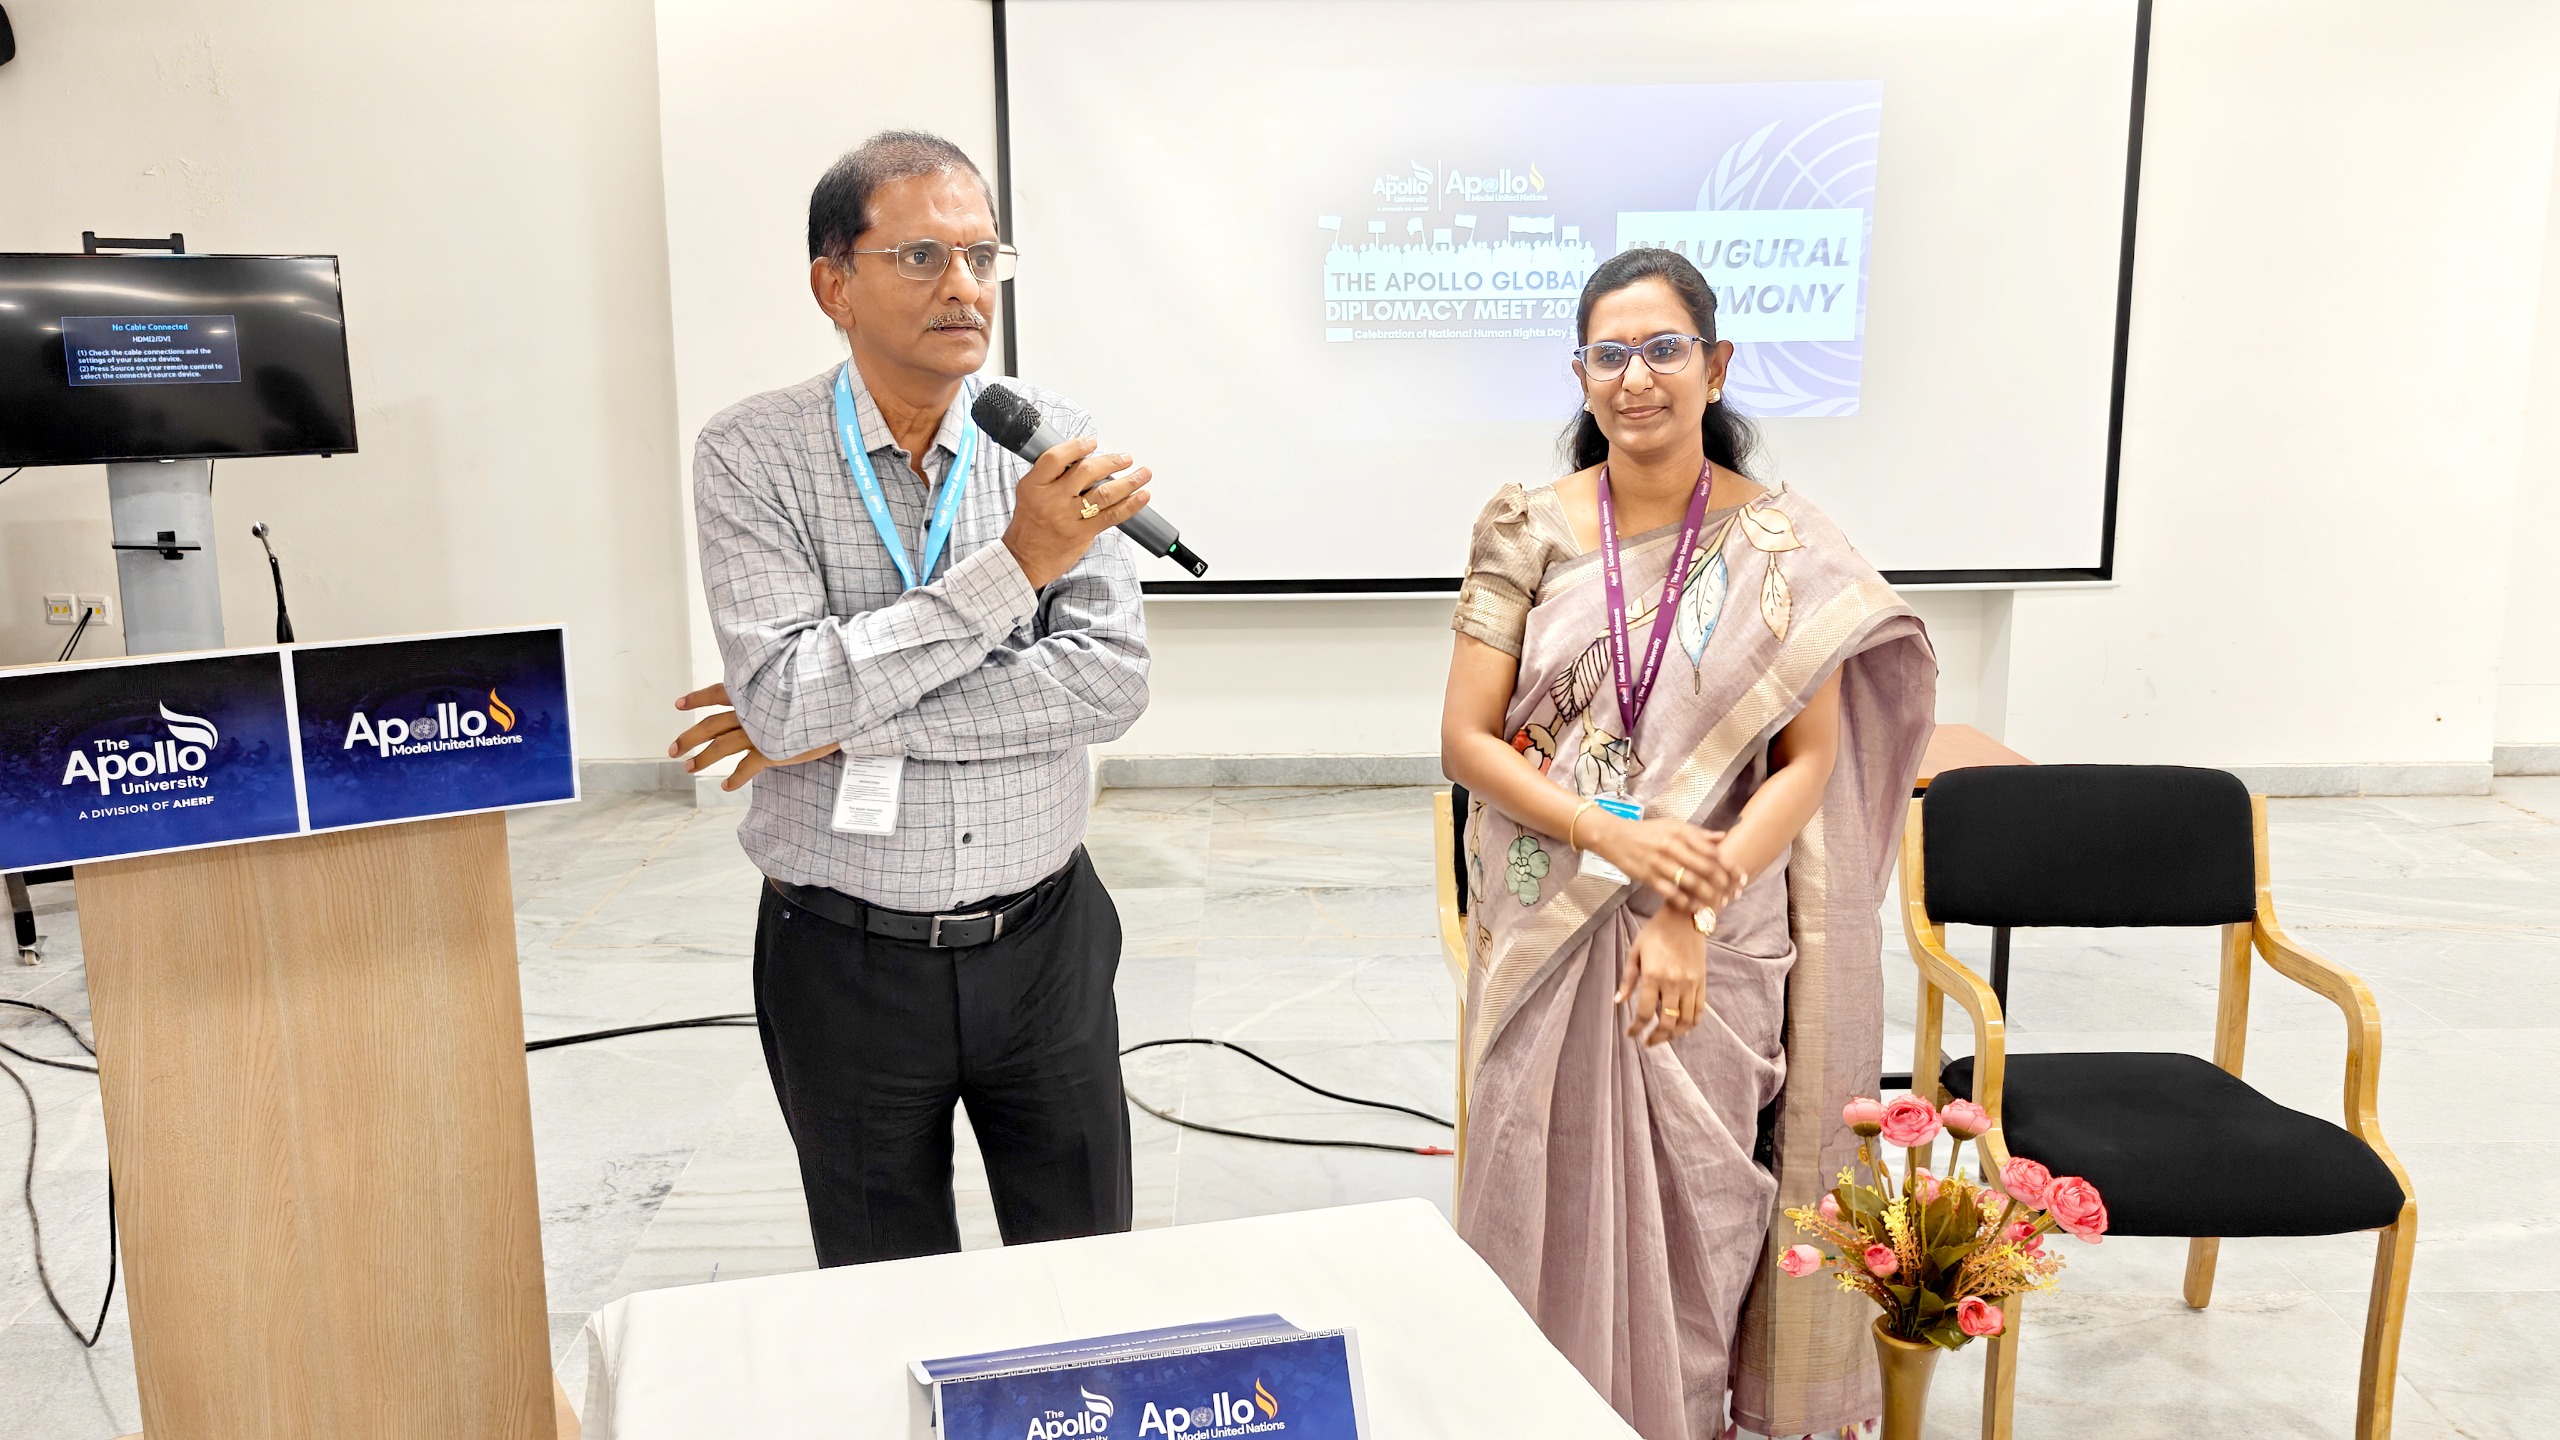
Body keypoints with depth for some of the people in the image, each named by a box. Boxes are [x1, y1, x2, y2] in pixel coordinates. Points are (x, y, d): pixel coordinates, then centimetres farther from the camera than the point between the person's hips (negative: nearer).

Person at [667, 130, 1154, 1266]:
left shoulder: (1060, 444, -4)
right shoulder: (750, 456, -9)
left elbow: (1110, 676, -15)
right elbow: (786, 702, -22)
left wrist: (850, 718, -19)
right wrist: (1014, 565, -24)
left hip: (1042, 944, 2)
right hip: (845, 957, -1)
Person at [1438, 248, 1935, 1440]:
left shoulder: (1784, 547, -2)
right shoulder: (1527, 533, -1)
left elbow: (1810, 761, -5)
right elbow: (1467, 740, -4)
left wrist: (1693, 909, -16)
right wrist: (1616, 838, -17)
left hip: (1717, 950, 0)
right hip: (1549, 940, 1)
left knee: (1693, 1209, 9)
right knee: (1554, 1203, 9)